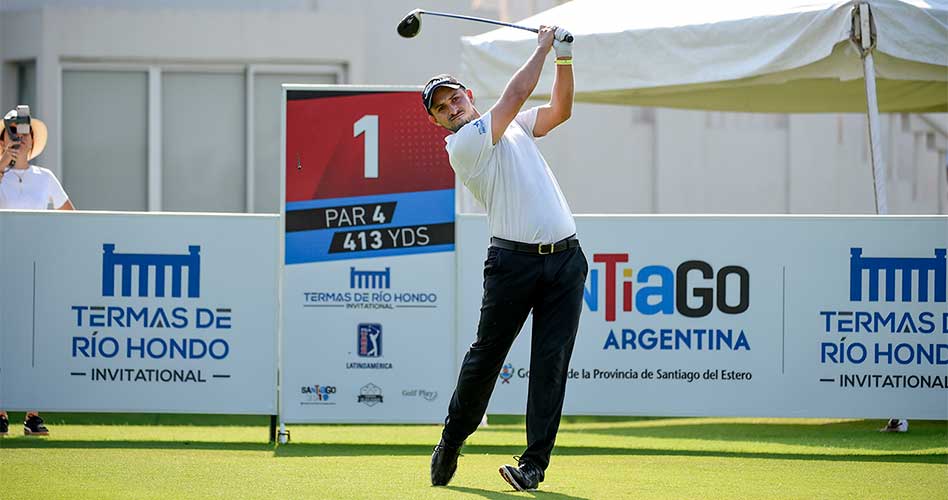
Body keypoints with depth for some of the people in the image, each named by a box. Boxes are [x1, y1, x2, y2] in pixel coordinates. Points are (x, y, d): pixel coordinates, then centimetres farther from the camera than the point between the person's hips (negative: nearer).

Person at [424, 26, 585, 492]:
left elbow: (560, 109, 20)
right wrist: (543, 47, 1)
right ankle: (450, 443, 18)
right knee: (486, 354, 0)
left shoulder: (515, 126, 19)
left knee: (551, 364, -2)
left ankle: (534, 464, -2)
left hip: (565, 258, 5)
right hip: (513, 259, -5)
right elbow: (515, 95, -9)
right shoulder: (463, 144, -5)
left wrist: (565, 57, 8)